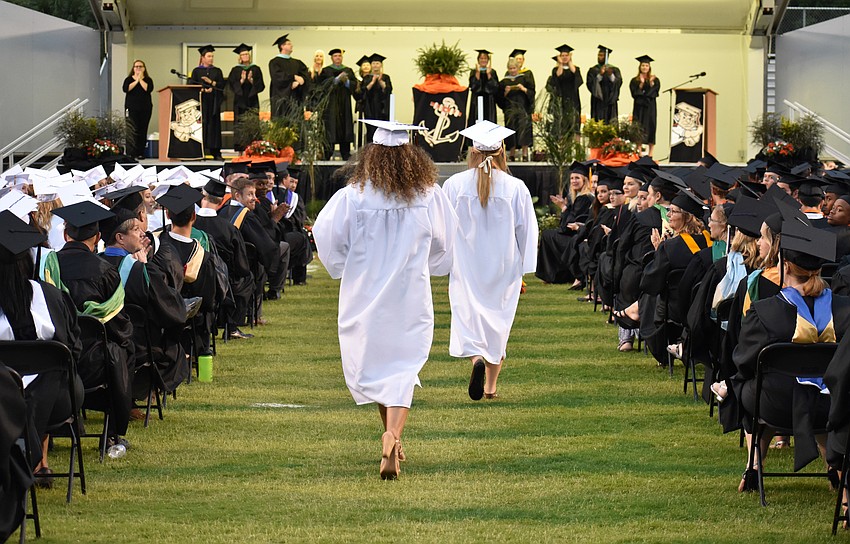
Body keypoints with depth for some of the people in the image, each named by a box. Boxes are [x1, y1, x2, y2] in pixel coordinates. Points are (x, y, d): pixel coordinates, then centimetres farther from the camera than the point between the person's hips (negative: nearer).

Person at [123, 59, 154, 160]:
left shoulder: (148, 80, 11)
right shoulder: (128, 79, 10)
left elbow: (149, 89, -8)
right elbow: (126, 88, -8)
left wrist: (141, 80, -5)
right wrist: (136, 81, -8)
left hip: (145, 109, 2)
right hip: (131, 108, -2)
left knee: (143, 130, 0)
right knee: (132, 130, -12)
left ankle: (140, 153, 5)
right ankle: (130, 153, -15)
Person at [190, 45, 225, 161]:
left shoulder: (217, 71, 14)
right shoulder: (197, 71, 8)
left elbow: (222, 85, 4)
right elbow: (192, 86, -1)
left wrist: (211, 82, -10)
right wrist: (204, 90, -14)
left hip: (213, 103, 2)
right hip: (201, 102, -2)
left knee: (214, 125, -2)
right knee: (201, 124, -7)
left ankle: (215, 152, -3)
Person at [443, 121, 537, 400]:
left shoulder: (454, 185, -8)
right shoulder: (516, 188, -8)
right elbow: (527, 230, -3)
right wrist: (523, 269, 8)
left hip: (466, 265, -1)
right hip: (504, 266, 1)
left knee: (468, 314, 2)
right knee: (498, 318, 14)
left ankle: (476, 357, -29)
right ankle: (490, 385, 21)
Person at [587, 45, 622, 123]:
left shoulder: (614, 70, 9)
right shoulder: (593, 70, 8)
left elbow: (619, 82, -5)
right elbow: (590, 84, -6)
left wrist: (611, 75, -22)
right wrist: (600, 75, -19)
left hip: (610, 102, 0)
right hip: (598, 102, 0)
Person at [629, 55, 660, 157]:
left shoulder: (655, 80, 6)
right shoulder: (634, 81, 7)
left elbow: (655, 92, -5)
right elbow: (634, 94, -4)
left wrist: (651, 83, -18)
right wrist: (641, 84, -13)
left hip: (650, 107, 0)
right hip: (638, 107, 0)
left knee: (650, 129, -3)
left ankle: (650, 154, -1)